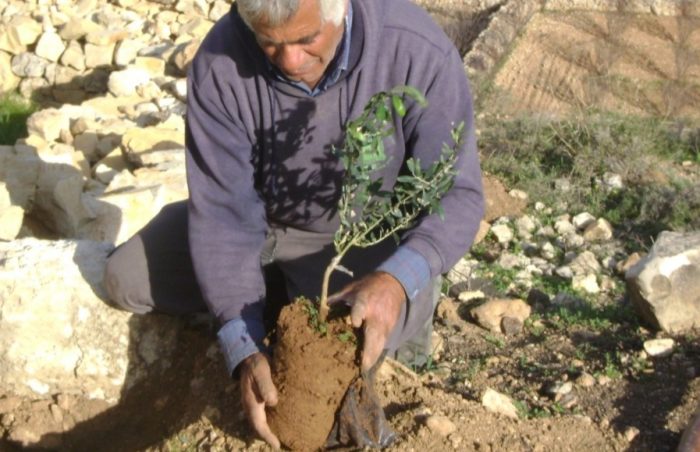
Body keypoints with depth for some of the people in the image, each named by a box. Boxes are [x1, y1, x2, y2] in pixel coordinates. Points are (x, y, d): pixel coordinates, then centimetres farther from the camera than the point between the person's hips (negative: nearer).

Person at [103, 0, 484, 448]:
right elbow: (225, 212, -25)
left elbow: (458, 194, -26)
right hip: (264, 215, 3)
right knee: (127, 280, -1)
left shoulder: (418, 52, -30)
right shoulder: (221, 64, -26)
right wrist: (246, 349, -34)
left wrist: (398, 278, -47)